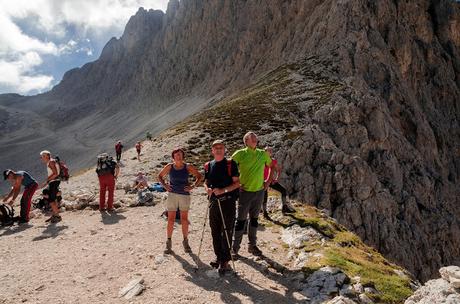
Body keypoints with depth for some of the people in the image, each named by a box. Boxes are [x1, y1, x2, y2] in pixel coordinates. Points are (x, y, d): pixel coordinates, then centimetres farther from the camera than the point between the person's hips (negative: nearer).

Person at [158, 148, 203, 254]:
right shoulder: (169, 167, 1)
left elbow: (199, 176, 6)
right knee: (171, 219, 2)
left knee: (184, 219, 6)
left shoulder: (188, 167, -2)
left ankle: (185, 242, 20)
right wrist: (164, 185, 1)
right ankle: (168, 243, 14)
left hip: (185, 195, 0)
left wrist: (193, 186, -4)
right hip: (172, 194, 0)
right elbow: (160, 176, 15)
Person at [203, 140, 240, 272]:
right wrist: (207, 189, -6)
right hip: (214, 201, 5)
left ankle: (225, 261, 9)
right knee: (215, 231, 12)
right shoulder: (208, 166, 10)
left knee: (226, 232, -2)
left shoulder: (230, 164, -4)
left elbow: (237, 183, -6)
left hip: (228, 201, -5)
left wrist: (223, 190, -19)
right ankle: (218, 257, 28)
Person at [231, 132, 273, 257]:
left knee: (254, 219, 15)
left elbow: (272, 167, 19)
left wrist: (268, 181, 10)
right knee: (241, 220, 0)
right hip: (245, 192, -4)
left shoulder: (263, 154, 4)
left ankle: (252, 245, 28)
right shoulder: (240, 154, -8)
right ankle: (235, 248, 10)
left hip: (259, 191, 4)